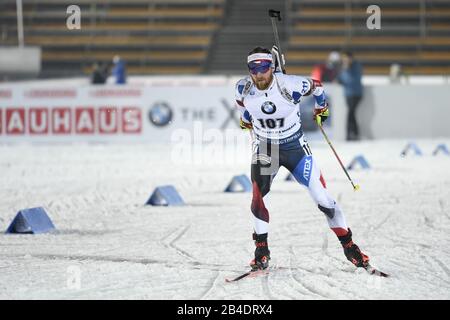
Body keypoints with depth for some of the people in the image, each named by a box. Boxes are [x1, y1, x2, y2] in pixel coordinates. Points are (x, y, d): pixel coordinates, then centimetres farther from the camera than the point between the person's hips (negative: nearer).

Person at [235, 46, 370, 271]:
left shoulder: (290, 86, -25)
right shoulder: (243, 88, -16)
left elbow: (316, 86, -3)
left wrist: (321, 108, 15)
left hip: (294, 147, -1)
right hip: (264, 148, 1)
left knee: (322, 197, -1)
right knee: (259, 194, -20)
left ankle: (348, 245, 13)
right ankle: (261, 250, -6)